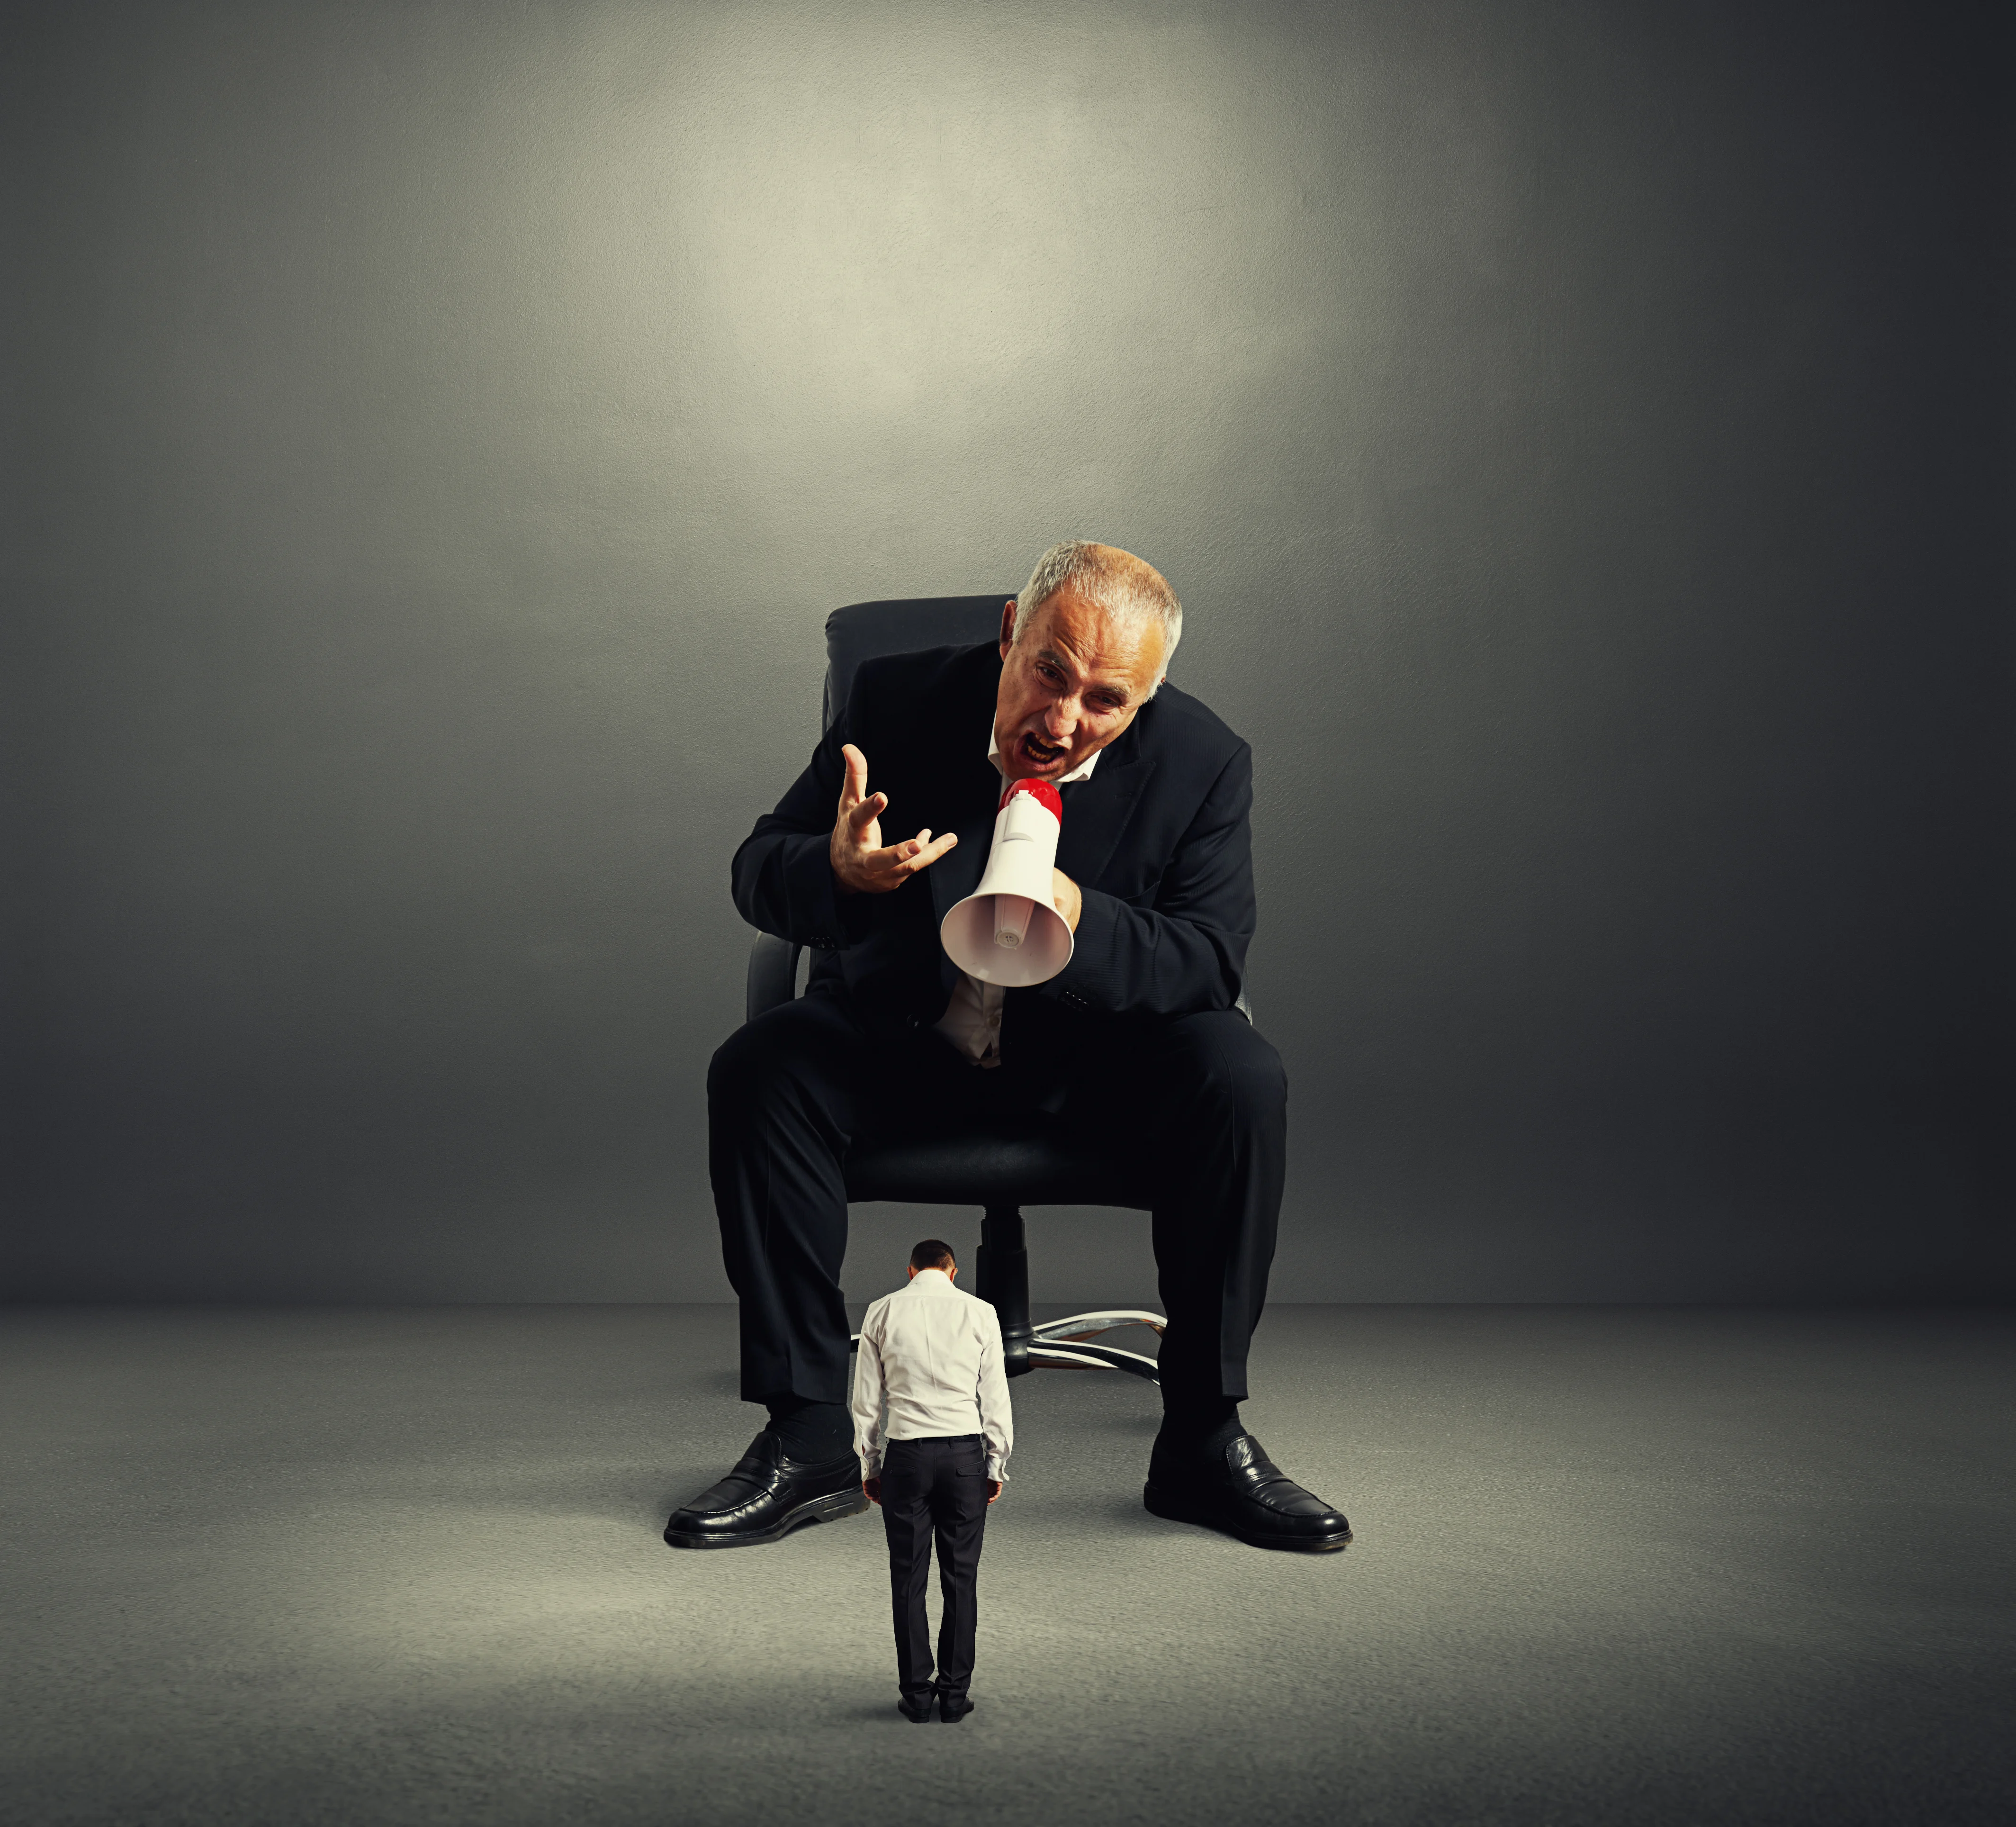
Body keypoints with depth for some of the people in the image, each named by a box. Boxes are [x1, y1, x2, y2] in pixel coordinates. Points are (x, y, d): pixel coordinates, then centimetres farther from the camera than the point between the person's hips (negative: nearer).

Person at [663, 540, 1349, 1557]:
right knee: (755, 1071, -26)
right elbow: (758, 873, -10)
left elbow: (1211, 961, -16)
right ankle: (808, 1443, -15)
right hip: (901, 1040, 1)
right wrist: (837, 873, -36)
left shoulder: (1202, 763, -14)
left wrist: (1082, 926, -37)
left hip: (1095, 1049, 0)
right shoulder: (897, 701, -14)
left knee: (1242, 1082, -28)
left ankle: (1202, 1442, -14)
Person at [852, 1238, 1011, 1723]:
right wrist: (997, 1465, 8)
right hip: (965, 1453, 0)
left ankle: (916, 1693, 11)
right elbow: (995, 1397, 2)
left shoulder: (882, 1312, 3)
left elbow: (865, 1398, 5)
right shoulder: (979, 1312, 2)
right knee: (961, 1578, 7)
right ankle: (955, 1694, 11)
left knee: (909, 1578, 7)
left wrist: (869, 1464, 12)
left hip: (906, 1455, 0)